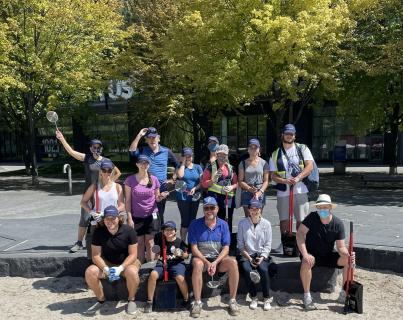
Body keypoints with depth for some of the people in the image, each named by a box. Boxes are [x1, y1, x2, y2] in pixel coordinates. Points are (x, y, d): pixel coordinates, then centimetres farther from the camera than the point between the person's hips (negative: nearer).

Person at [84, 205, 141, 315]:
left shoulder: (129, 231, -16)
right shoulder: (98, 232, -10)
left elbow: (133, 255, -15)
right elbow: (96, 255, -12)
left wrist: (120, 268, -29)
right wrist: (105, 268, -29)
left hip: (127, 262, -2)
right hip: (107, 263, 3)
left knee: (132, 272, -36)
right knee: (90, 272, -25)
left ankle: (131, 300, -6)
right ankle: (101, 299, 2)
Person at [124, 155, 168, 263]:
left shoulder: (154, 179, 0)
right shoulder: (130, 180, -5)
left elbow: (157, 198, 8)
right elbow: (128, 201, -2)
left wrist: (161, 196, -15)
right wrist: (129, 218, -7)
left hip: (151, 216, 1)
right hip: (136, 217, 0)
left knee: (149, 243, 4)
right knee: (140, 243, 7)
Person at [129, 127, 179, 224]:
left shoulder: (166, 152, 4)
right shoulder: (143, 150, 3)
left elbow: (178, 165, 12)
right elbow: (132, 150, -17)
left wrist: (173, 179, 4)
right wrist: (139, 135, -16)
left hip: (162, 188, 0)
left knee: (160, 214, 12)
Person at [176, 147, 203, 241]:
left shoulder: (197, 167, 9)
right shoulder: (180, 166, 3)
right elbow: (180, 175, -20)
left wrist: (195, 188, -14)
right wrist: (183, 163, -9)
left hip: (195, 197, 3)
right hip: (183, 197, -3)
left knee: (192, 219, 10)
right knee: (185, 220, -3)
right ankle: (183, 241, 7)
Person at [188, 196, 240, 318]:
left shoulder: (223, 224, 0)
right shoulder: (195, 224, -5)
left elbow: (226, 248, -3)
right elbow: (194, 248, -7)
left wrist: (215, 262, -18)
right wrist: (207, 262, -20)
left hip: (219, 258, 2)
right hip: (201, 257, -1)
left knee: (233, 262, -28)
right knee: (197, 263, -35)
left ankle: (233, 300, -15)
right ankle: (197, 302, -23)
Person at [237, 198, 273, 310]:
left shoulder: (266, 224, 3)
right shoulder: (242, 223, 1)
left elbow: (268, 244, 3)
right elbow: (240, 244, -1)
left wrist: (262, 257, -12)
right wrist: (249, 258, -10)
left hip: (262, 254, 0)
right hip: (247, 255, 0)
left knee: (263, 269, -29)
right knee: (247, 269, -29)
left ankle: (267, 298, -11)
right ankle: (253, 297, -8)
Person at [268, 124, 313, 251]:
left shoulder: (302, 149, 6)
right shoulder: (275, 154, 8)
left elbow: (310, 166, -5)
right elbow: (273, 175, 4)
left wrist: (298, 178, -19)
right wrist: (284, 181, -15)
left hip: (300, 190, -1)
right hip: (283, 192, 1)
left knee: (301, 220, 4)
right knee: (284, 219, 7)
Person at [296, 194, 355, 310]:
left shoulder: (338, 224, -10)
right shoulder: (312, 217, -16)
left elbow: (341, 247, -9)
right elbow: (300, 233, -25)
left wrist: (348, 255, -33)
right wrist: (305, 254, -37)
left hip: (329, 255, 3)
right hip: (312, 254, -3)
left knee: (349, 261, -19)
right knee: (306, 262, -35)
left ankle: (344, 293, -1)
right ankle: (307, 296, -18)